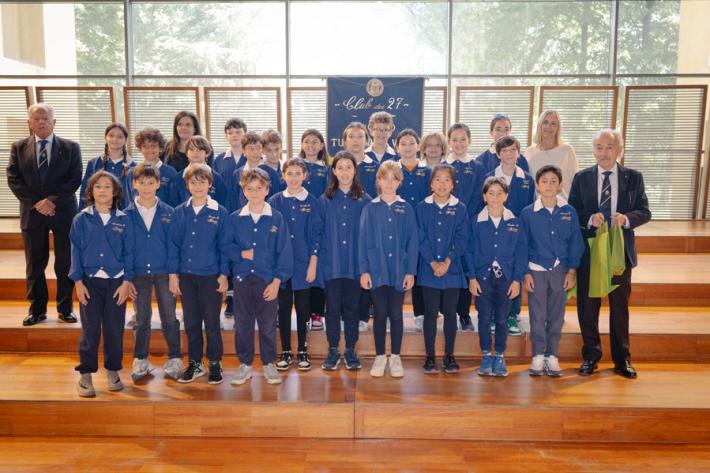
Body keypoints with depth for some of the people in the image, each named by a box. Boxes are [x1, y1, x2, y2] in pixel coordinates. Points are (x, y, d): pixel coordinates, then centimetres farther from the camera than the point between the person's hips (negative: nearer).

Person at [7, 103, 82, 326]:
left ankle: (65, 309, 16)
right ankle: (37, 310, 19)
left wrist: (53, 201, -14)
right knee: (34, 265, 7)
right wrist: (36, 203, -10)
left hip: (63, 212, -1)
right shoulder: (19, 148, 8)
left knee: (65, 264, 4)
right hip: (32, 213, 1)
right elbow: (13, 180, 1)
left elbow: (75, 180, -4)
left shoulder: (70, 148, 3)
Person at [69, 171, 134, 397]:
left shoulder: (123, 220, 2)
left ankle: (113, 372, 22)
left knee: (114, 330, 7)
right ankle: (85, 375, 15)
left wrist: (126, 282, -4)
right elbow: (76, 251, 2)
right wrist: (78, 281, -5)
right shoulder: (81, 219, 2)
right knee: (90, 330, 2)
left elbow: (128, 252, 2)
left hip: (117, 282, 0)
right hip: (90, 282, 0)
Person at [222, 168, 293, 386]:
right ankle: (245, 364, 24)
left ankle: (268, 364, 22)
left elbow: (284, 252, -4)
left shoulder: (276, 218, -2)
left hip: (268, 280, -2)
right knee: (242, 324, 9)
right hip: (242, 278, 2)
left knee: (268, 325, 7)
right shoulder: (235, 218, 3)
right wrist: (242, 254, -13)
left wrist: (277, 281, -9)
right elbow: (226, 246, 6)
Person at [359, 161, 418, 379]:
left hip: (399, 271, 0)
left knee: (396, 314, 8)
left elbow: (412, 242, 1)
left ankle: (395, 357, 21)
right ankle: (379, 357, 19)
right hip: (377, 270, 0)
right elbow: (363, 241, 0)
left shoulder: (406, 209, 2)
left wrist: (410, 272, -4)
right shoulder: (370, 209, 1)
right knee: (380, 314, 7)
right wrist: (364, 270, -5)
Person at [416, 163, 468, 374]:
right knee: (430, 313, 4)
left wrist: (447, 262, -13)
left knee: (450, 313, 7)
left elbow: (461, 239, -3)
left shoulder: (460, 208, 3)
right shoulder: (422, 207, 2)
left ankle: (449, 355, 19)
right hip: (428, 269, 0)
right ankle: (430, 356, 14)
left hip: (452, 269, 1)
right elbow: (421, 238, -2)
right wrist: (432, 262, -12)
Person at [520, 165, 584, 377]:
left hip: (560, 271, 1)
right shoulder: (527, 213, -4)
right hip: (536, 271, -1)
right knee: (537, 316, 3)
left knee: (556, 316, 8)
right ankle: (538, 356, 14)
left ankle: (552, 356, 19)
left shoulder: (569, 212, 0)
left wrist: (571, 271, -1)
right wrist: (525, 274, -4)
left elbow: (575, 243, 3)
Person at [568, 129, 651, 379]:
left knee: (620, 306, 10)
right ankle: (590, 356, 22)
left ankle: (622, 359, 24)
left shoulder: (633, 177, 3)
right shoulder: (582, 178, 2)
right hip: (588, 250, 0)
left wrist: (627, 218, -20)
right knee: (587, 305, 7)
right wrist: (590, 219, -20)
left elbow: (644, 212, 0)